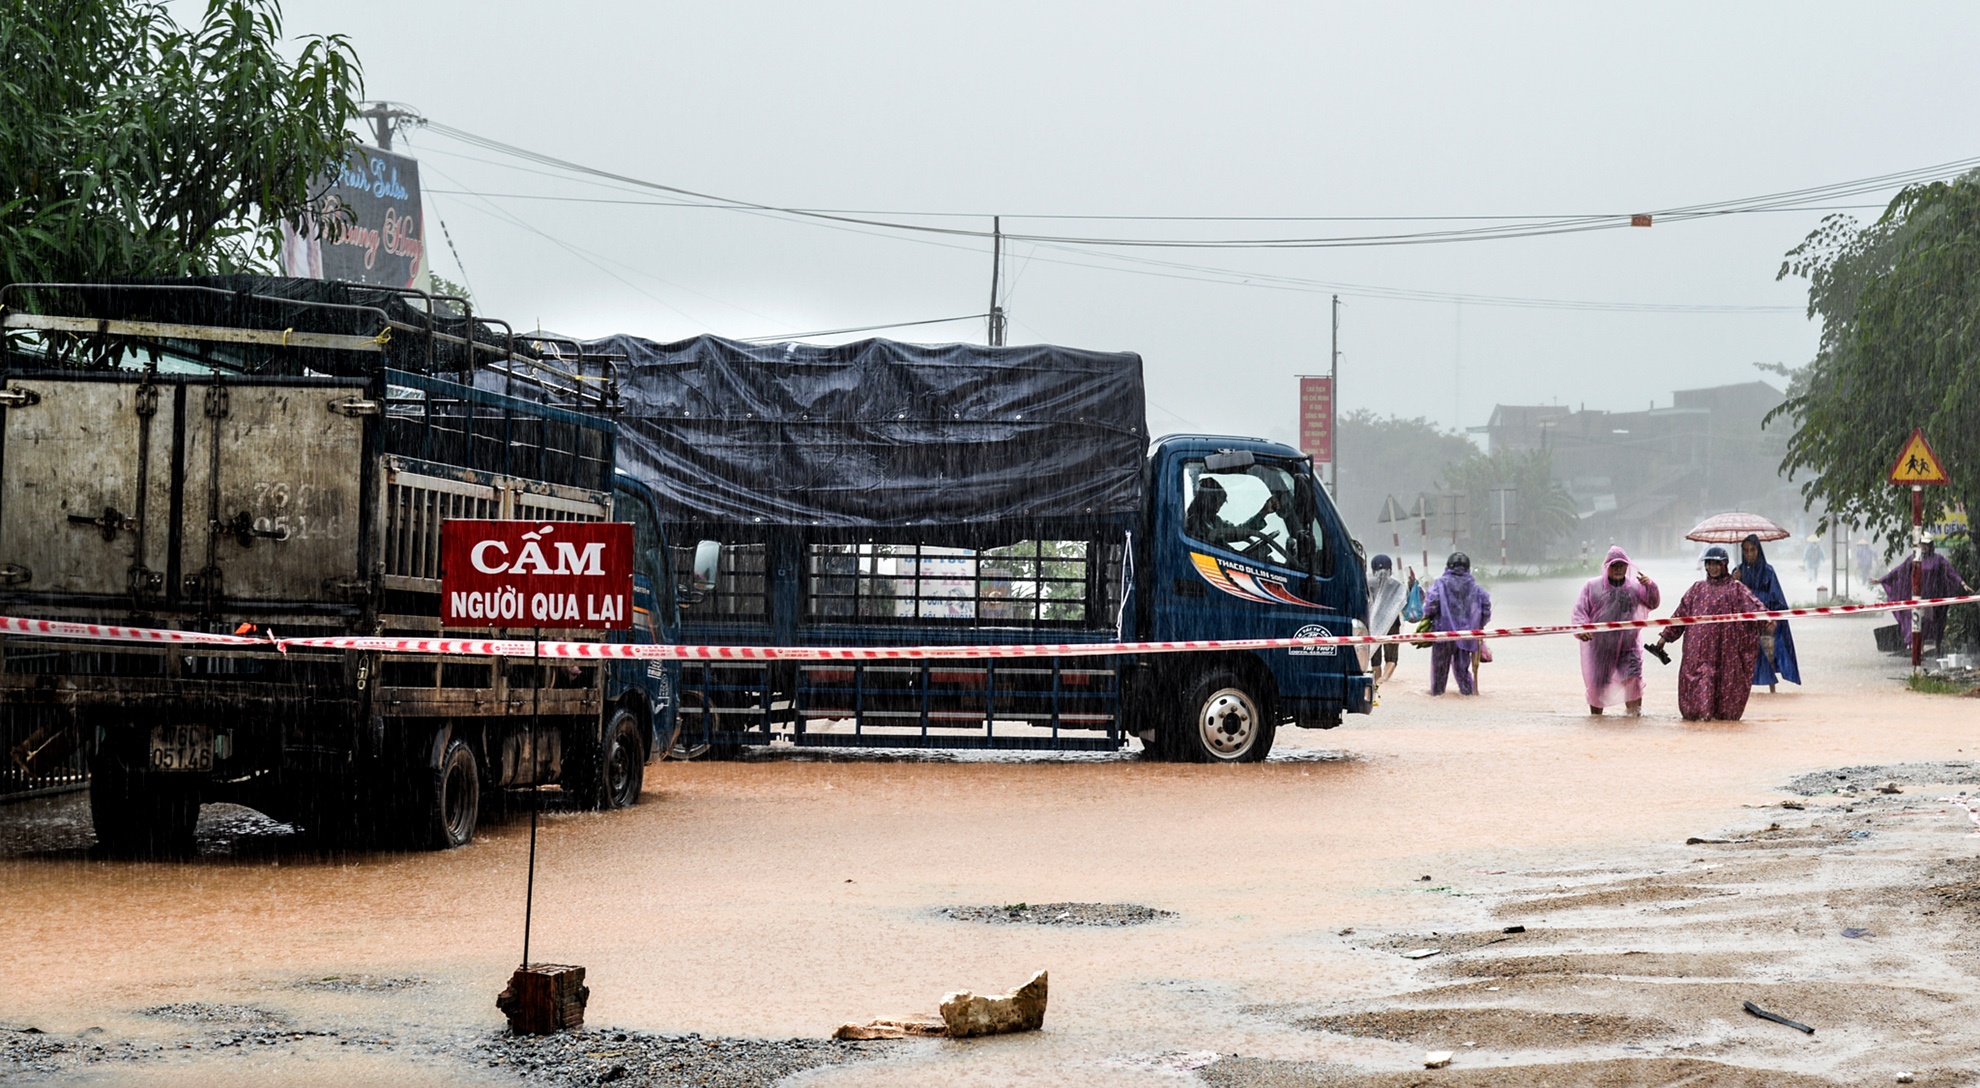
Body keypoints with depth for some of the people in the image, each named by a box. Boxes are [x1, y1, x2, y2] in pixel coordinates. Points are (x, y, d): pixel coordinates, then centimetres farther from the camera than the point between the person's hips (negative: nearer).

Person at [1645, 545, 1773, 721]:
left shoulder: (1735, 588, 7)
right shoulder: (1698, 589, 15)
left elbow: (1752, 605, -8)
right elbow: (1681, 613, 16)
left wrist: (1765, 618, -28)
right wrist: (1665, 636, 13)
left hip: (1726, 645, -1)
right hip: (1701, 645, 1)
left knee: (1727, 675, -1)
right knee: (1700, 673, -8)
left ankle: (1723, 712, 8)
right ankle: (1701, 711, -9)